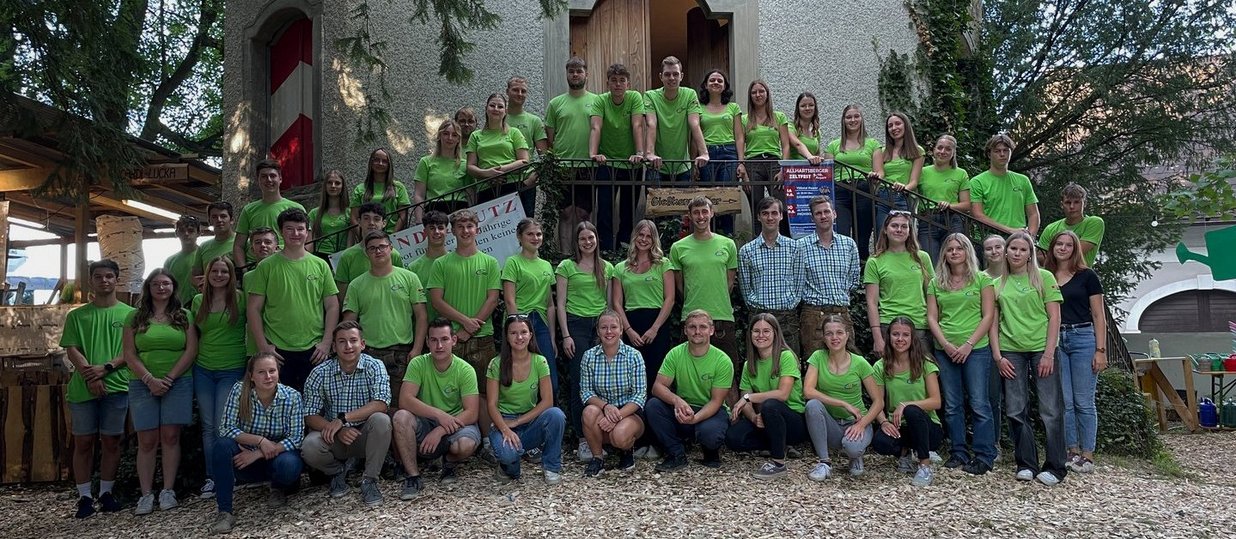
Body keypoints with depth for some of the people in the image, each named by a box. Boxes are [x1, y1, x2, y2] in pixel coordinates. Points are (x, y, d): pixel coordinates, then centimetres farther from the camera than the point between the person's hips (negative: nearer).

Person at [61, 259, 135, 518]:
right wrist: (89, 376, -12)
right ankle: (84, 496, 11)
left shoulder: (129, 314, 6)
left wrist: (106, 368, -13)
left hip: (116, 386, -1)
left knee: (111, 441, 5)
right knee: (83, 442, 3)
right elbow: (72, 350, 3)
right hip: (83, 388, 1)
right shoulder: (77, 316, 9)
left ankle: (106, 493, 17)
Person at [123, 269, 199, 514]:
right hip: (143, 384, 0)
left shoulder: (184, 316, 8)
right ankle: (146, 494, 3)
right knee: (147, 440, -1)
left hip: (178, 383, 0)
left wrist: (169, 378, -9)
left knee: (170, 436, -2)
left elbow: (191, 351, 0)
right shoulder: (135, 317, 9)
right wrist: (150, 379, -10)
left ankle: (168, 491, 3)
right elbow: (129, 354, 3)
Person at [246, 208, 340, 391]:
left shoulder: (320, 265, 7)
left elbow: (332, 307, 8)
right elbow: (253, 309, 1)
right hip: (277, 351, -1)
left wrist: (326, 342, -2)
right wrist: (263, 346, -6)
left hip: (314, 350, 1)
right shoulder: (267, 266, 2)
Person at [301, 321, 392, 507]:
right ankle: (338, 471, 6)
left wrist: (343, 418, -28)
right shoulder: (320, 373, -5)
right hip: (334, 436, 1)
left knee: (381, 420, -32)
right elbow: (310, 416, -7)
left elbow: (381, 404, -22)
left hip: (364, 435, -1)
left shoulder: (374, 367, -9)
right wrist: (338, 430, -24)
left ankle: (369, 480, -13)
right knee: (309, 448, -29)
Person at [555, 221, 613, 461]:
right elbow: (561, 303, 1)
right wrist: (566, 336, -7)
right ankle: (583, 439, -2)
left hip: (601, 325, 3)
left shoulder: (607, 267, 12)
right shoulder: (567, 266, 3)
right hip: (576, 325, -3)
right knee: (578, 382, -5)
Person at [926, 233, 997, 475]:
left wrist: (969, 344, -11)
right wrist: (946, 344, -7)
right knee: (952, 405, 7)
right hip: (945, 351, 3)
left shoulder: (982, 280, 3)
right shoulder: (936, 284, 11)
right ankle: (958, 453, 15)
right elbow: (931, 318, 7)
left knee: (979, 403, -4)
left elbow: (988, 316, -2)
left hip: (976, 349, -3)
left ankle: (984, 456, 3)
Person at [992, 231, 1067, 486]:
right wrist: (997, 356, 1)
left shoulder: (1044, 278, 2)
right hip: (1011, 352, 3)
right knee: (1016, 411, 4)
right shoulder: (998, 284, 10)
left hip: (1040, 349, -3)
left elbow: (1054, 317, -2)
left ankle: (1055, 467, 6)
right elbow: (994, 322, 10)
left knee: (1051, 410, -4)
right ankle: (1026, 464, 15)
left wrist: (1049, 353, -10)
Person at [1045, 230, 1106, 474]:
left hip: (1082, 338, -3)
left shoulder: (1086, 276, 3)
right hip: (1056, 340, 3)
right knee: (1064, 401, 3)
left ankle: (1087, 455, 5)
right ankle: (1073, 451, 13)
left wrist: (1101, 350, -6)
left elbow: (1099, 316, 1)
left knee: (1084, 402, -2)